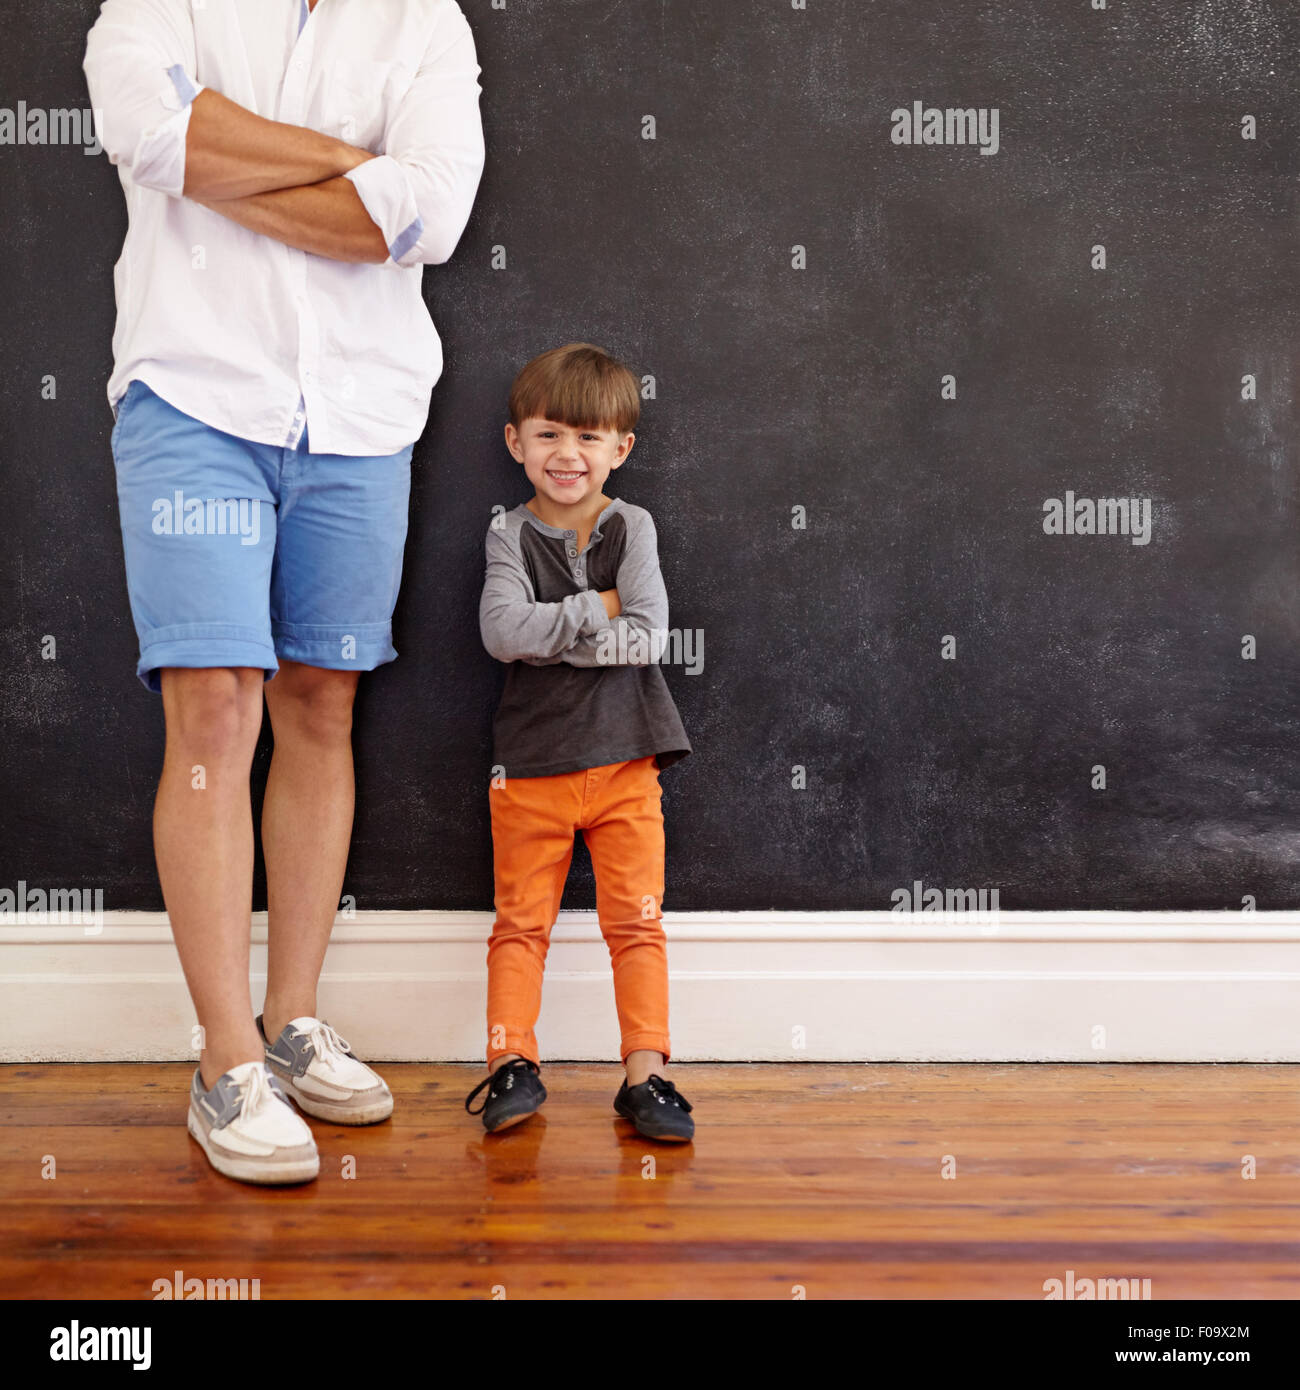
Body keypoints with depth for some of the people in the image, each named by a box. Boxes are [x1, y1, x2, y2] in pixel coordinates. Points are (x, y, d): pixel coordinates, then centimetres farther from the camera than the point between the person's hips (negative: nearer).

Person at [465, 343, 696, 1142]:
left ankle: (646, 1074, 9)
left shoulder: (632, 527, 2)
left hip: (626, 761, 1)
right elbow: (503, 630, -18)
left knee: (637, 923, 3)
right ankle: (513, 1064, 12)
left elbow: (650, 636, -12)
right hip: (530, 766, 0)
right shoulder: (510, 535, 1)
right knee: (521, 923, 5)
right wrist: (596, 611, -13)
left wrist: (552, 639, -15)